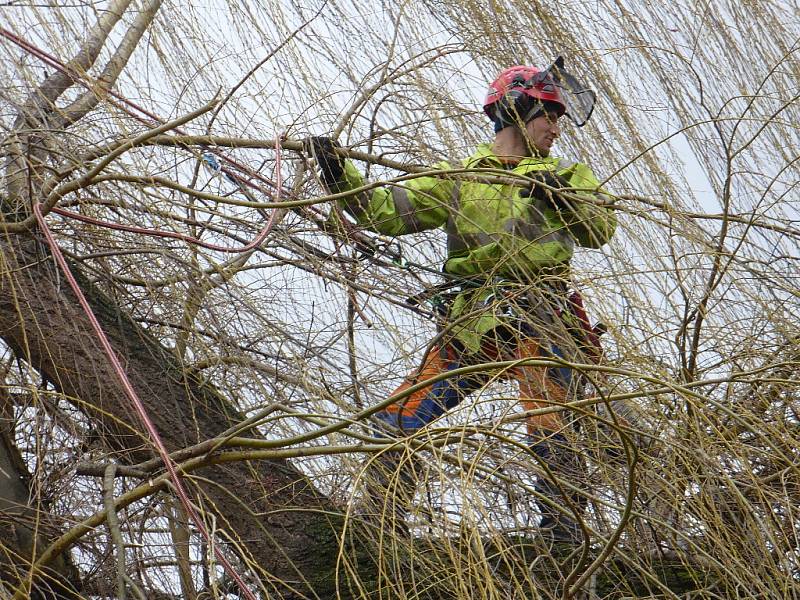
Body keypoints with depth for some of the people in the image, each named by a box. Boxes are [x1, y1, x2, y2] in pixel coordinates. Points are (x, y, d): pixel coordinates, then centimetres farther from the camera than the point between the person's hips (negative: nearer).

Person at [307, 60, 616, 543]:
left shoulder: (566, 176, 19)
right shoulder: (458, 178, 20)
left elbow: (602, 229, 3)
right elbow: (387, 210, 9)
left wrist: (562, 200, -14)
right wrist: (339, 173, -4)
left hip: (544, 318, -2)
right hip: (472, 323, 2)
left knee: (551, 430, -17)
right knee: (398, 417, -3)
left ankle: (565, 531, -11)